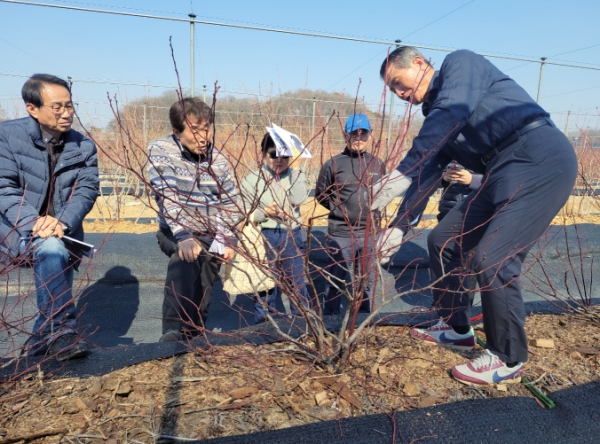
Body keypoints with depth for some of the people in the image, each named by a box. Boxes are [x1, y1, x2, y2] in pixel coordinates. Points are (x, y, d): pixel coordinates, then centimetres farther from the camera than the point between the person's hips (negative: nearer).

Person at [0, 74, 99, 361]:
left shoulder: (83, 146, 2)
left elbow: (87, 190, -7)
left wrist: (62, 222, -27)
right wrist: (32, 222, -29)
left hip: (63, 233, 4)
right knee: (51, 249, -33)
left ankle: (43, 340, 33)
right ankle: (63, 331, -25)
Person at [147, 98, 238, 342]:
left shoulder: (218, 159, -2)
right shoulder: (160, 150, -12)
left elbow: (230, 203, 4)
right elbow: (167, 196, -24)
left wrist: (226, 240, -9)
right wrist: (183, 236, -36)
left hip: (210, 234, 4)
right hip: (175, 232, -3)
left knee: (202, 292, 2)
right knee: (183, 257, -34)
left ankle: (192, 336, 23)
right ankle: (173, 329, -32)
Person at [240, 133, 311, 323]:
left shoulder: (296, 175, 3)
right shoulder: (253, 179, -4)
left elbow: (299, 199, -15)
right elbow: (245, 213, -5)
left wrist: (292, 170, -13)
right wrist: (263, 213, -24)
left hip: (292, 236, 2)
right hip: (264, 237, -1)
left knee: (297, 284, 13)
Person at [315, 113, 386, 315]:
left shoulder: (377, 164, 5)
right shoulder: (333, 164, -6)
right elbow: (320, 195, 3)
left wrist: (373, 211, 5)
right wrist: (340, 210, -1)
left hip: (369, 234, 4)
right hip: (340, 234, -4)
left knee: (366, 282, 17)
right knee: (335, 282, 7)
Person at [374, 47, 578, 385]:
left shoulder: (460, 63, -1)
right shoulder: (435, 117, 20)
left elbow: (453, 113, -21)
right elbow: (427, 174, 17)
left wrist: (402, 173, -25)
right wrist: (399, 226, 11)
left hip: (541, 158, -9)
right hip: (502, 173, 9)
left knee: (492, 258, -16)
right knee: (444, 240, 9)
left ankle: (509, 360, 4)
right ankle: (457, 329, 23)